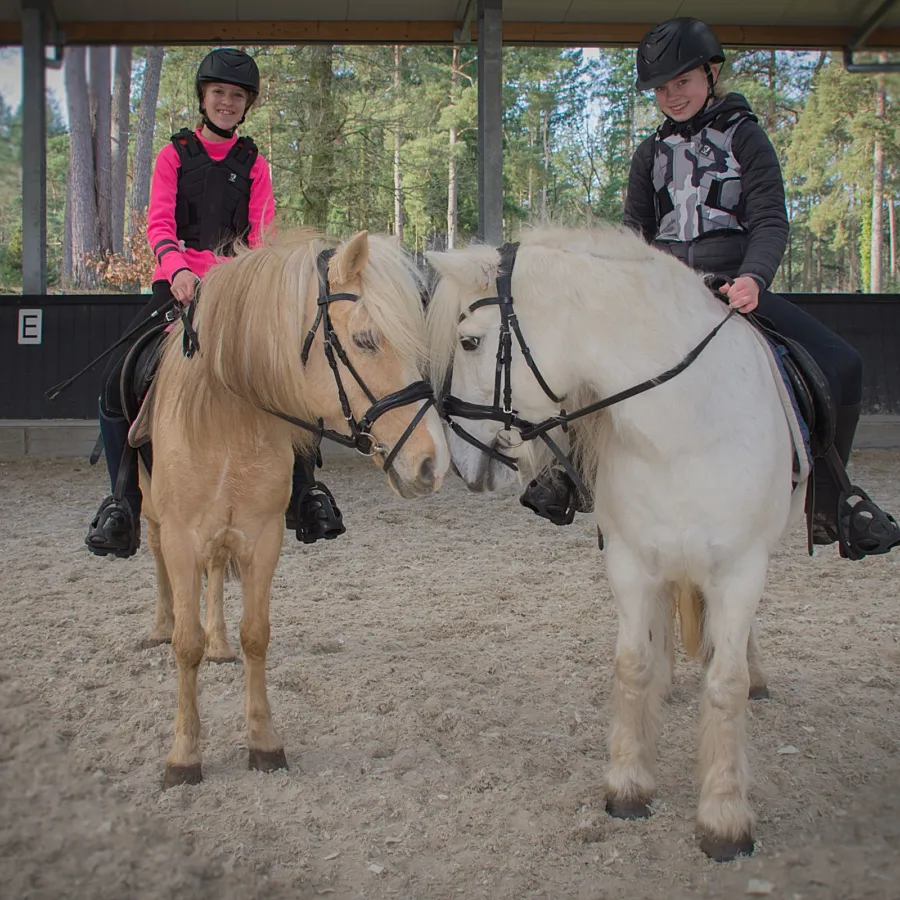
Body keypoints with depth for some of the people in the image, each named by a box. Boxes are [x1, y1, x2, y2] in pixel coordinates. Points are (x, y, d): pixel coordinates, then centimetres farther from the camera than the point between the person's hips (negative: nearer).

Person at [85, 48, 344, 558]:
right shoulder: (175, 155, 10)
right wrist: (177, 268, -22)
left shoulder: (254, 164, 12)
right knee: (117, 380, -13)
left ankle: (303, 491, 4)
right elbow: (159, 223, -2)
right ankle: (124, 501, 1)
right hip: (179, 281, 0)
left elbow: (262, 234, 2)